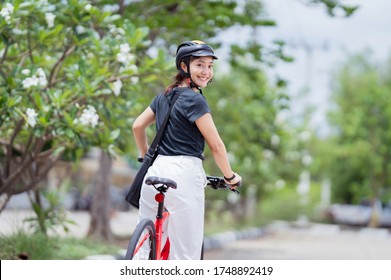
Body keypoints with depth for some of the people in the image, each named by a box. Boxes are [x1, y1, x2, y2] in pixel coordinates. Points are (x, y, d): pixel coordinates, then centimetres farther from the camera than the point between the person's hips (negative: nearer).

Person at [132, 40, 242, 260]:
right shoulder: (194, 99, -9)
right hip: (184, 173, -8)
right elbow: (216, 145, -9)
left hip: (155, 170, 8)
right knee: (186, 254, -4)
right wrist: (230, 177, 4)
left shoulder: (165, 95, 15)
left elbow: (138, 126, 22)